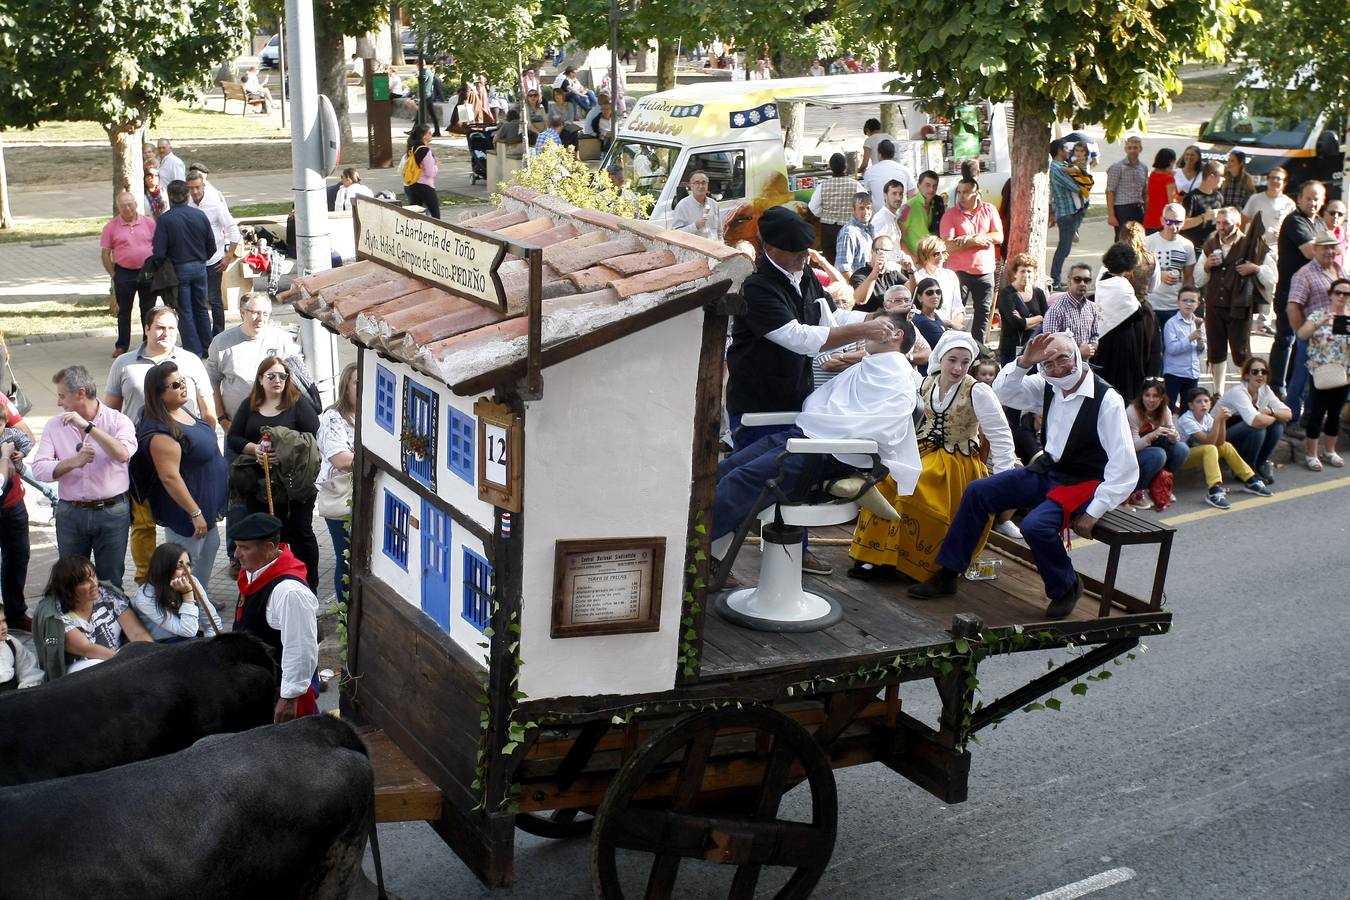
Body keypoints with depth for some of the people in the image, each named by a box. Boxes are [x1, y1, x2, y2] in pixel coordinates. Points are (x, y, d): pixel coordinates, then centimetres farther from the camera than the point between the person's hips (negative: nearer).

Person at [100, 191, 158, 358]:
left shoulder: (149, 222, 1)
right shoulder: (111, 226, -2)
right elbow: (106, 253, 1)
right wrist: (113, 275, -5)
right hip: (124, 273, -1)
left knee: (148, 310, 9)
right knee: (124, 311, 8)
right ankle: (121, 346, 18)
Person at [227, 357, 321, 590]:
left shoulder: (299, 403, -3)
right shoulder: (249, 406, 10)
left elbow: (314, 438, -10)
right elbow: (233, 438, 7)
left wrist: (286, 454, -22)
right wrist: (255, 449, -12)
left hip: (294, 484, -4)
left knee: (300, 534, 3)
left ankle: (310, 586, 15)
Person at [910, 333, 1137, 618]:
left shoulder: (1107, 400, -21)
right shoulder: (1048, 386, -3)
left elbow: (1126, 469, -22)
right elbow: (1003, 392, 3)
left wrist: (1093, 513, -22)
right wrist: (1023, 362, -16)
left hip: (1084, 484, -7)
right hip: (1046, 471, 7)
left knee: (1036, 525, -31)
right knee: (977, 492, -1)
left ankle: (1067, 588, -1)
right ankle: (947, 575, 8)